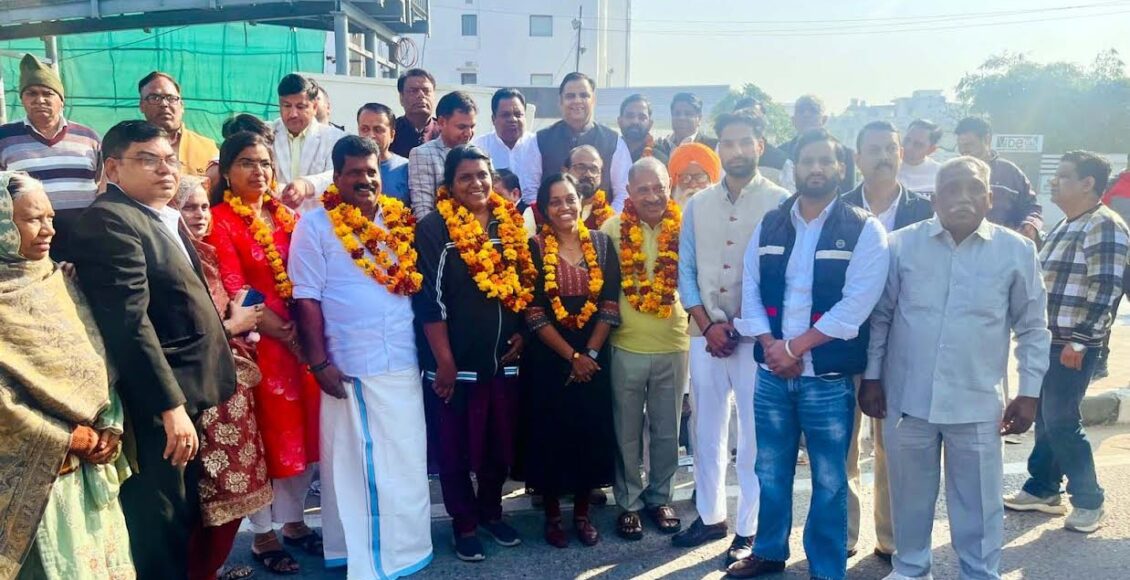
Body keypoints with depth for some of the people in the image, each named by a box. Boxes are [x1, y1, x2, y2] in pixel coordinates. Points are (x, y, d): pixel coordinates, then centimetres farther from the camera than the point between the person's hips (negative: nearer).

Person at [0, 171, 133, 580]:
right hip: (35, 471, -6)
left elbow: (98, 362, 8)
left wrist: (109, 427, -4)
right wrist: (67, 440, -12)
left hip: (91, 465, 6)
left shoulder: (58, 283, 9)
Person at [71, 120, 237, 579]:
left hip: (186, 394, 10)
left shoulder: (165, 217, 14)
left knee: (183, 521, 21)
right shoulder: (110, 221, -16)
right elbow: (130, 323, -24)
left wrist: (219, 347, 17)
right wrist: (171, 406, -25)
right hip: (157, 404, -10)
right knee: (160, 532, 3)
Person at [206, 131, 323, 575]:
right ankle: (263, 534, 18)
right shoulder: (219, 220, -4)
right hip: (258, 339, -5)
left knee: (305, 432, 11)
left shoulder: (288, 216, 13)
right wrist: (276, 328, -16)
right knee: (266, 434, 3)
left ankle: (293, 520, 28)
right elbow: (233, 287, -11)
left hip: (303, 336, 5)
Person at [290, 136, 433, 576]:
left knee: (405, 462, 13)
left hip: (403, 362, 4)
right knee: (354, 463, 6)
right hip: (350, 367, -4)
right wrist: (319, 362, -12)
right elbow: (306, 297, -6)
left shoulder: (401, 222, 10)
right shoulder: (315, 225, -2)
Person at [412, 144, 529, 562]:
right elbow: (429, 300, -12)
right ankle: (465, 524, 25)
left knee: (501, 443, 15)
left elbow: (526, 284, 15)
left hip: (504, 359, 5)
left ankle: (491, 512, 35)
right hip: (455, 362, -4)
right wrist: (444, 362, -14)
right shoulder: (433, 229, -9)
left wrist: (521, 332, 3)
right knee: (455, 448, 8)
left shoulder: (510, 224, 8)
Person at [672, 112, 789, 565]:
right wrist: (707, 325, -3)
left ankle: (748, 530, 19)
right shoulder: (698, 204, 7)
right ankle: (710, 516, 28)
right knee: (706, 431, 12)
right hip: (705, 335, 4)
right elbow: (686, 270, 6)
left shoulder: (779, 202, -5)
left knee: (754, 437, 5)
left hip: (758, 336, -3)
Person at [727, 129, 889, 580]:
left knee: (829, 481, 9)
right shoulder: (770, 225, 7)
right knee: (771, 471, 16)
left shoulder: (864, 230, -6)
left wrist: (795, 347, -14)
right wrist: (771, 345, -10)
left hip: (829, 378, -3)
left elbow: (856, 306, -13)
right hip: (771, 373, 4)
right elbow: (750, 289, 4)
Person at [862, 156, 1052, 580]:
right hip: (906, 397, 1)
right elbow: (879, 316, 5)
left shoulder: (1016, 250, -1)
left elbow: (1032, 328, 5)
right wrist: (871, 377, 3)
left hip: (977, 402, 0)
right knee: (909, 495, 16)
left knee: (979, 503, 10)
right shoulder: (901, 244, -1)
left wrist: (1029, 393, 2)